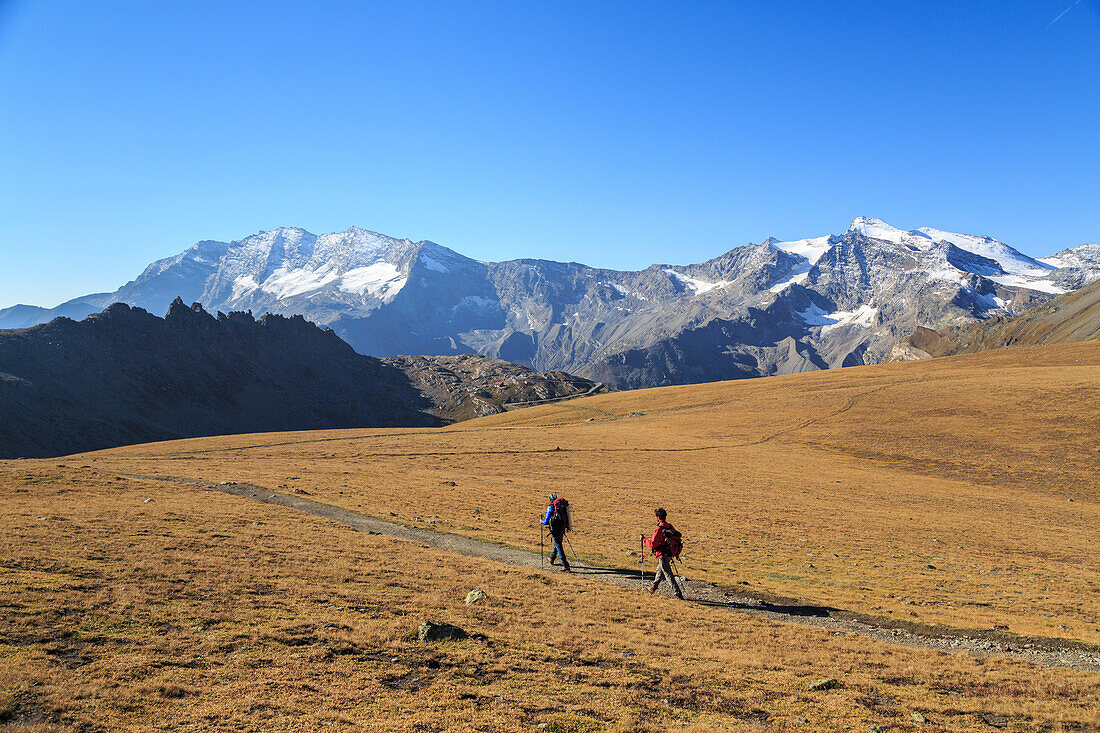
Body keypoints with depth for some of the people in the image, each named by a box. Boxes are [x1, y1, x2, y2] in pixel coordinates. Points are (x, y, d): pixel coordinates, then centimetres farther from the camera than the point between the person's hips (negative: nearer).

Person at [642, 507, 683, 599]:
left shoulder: (659, 529, -22)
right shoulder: (670, 526, 2)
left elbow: (652, 544, -23)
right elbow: (678, 535, 11)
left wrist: (644, 540, -6)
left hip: (663, 556, -8)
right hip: (670, 554, 8)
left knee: (669, 575, -1)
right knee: (660, 570, 26)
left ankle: (678, 594, -1)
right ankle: (654, 587, 42)